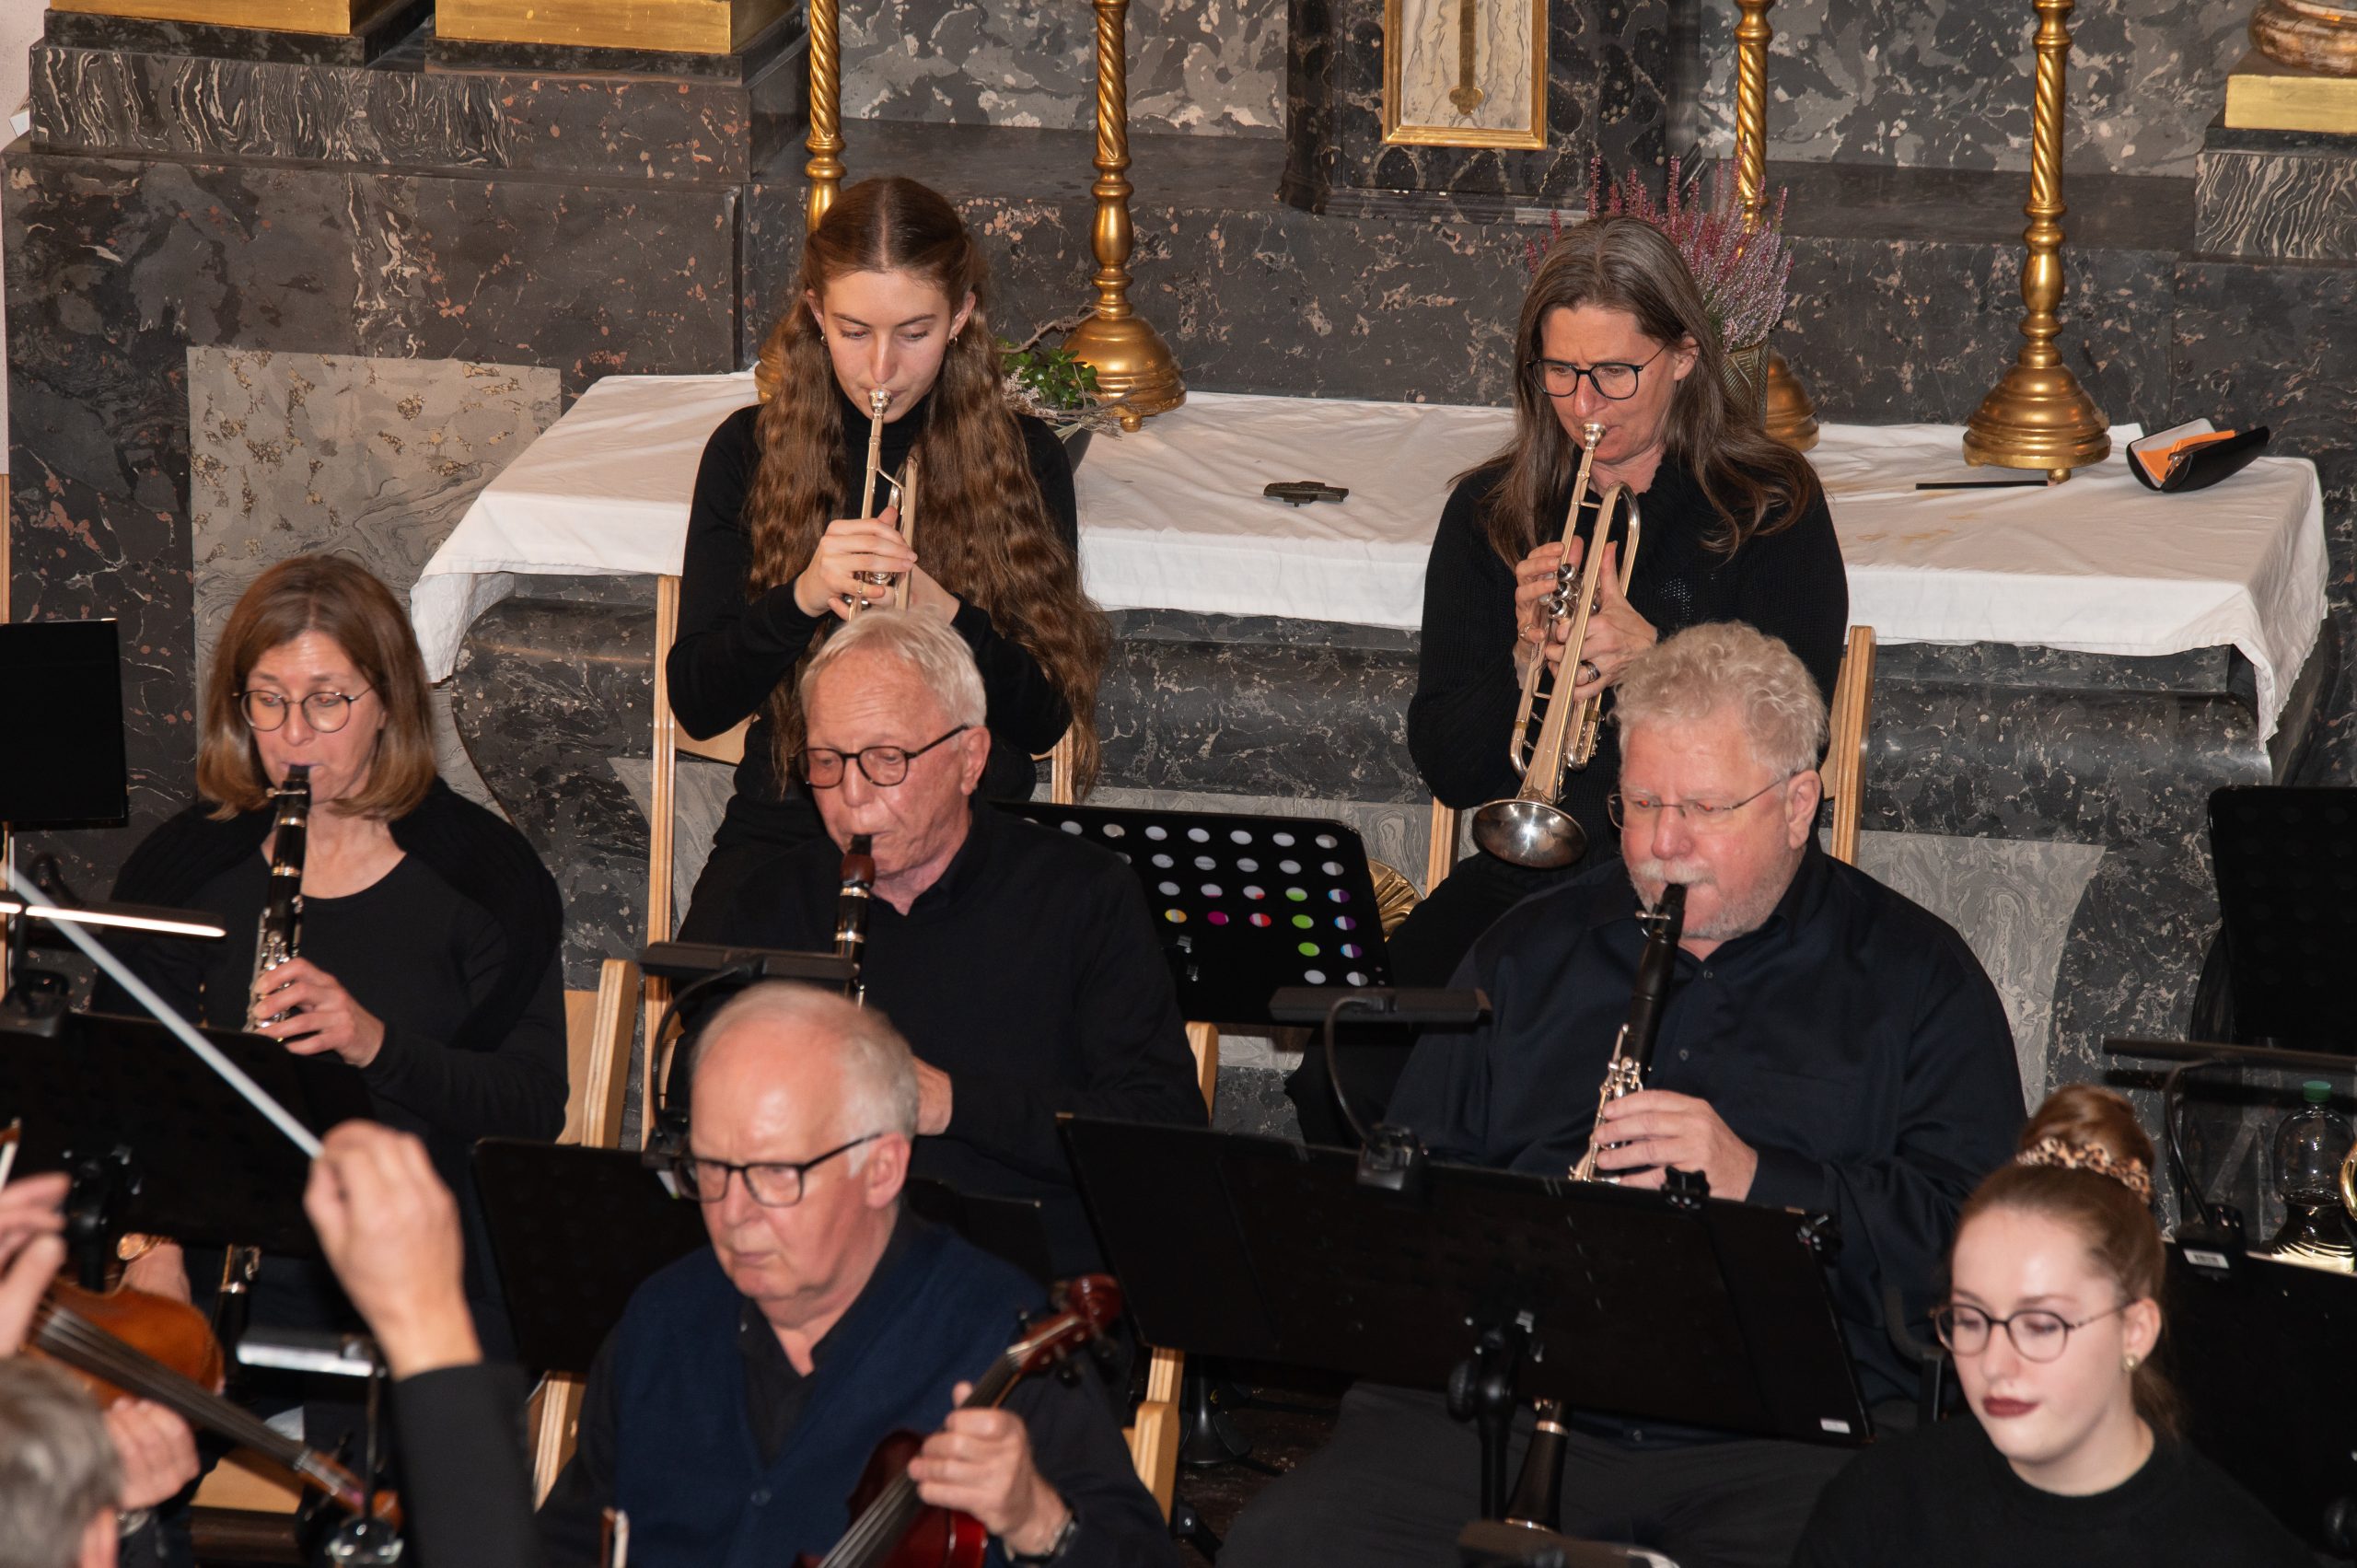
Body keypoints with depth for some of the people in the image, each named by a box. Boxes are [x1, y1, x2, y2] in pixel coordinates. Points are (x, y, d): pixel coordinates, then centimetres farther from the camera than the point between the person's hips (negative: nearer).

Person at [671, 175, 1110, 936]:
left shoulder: (1023, 460, 6)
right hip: (785, 824, 1)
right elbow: (695, 702, 2)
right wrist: (802, 598, -16)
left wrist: (942, 615, -17)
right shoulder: (749, 451, 7)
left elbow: (1045, 719, 1)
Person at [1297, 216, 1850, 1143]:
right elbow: (1449, 771, 8)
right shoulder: (1490, 514, 12)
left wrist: (1651, 658, -22)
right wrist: (1521, 662, -12)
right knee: (1354, 1072, -25)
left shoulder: (1769, 509, 3)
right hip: (1520, 884, 3)